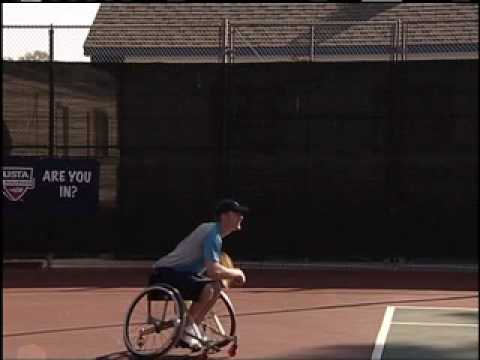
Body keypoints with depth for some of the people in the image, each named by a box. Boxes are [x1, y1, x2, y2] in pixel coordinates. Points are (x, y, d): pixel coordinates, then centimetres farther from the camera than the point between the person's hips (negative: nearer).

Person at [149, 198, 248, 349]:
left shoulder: (212, 229, 14)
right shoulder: (213, 235, -19)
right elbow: (213, 271, -30)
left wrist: (231, 274, 13)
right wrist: (236, 273, -12)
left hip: (178, 273, 11)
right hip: (164, 274, -11)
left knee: (217, 286, 5)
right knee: (207, 289, -28)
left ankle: (192, 329, 10)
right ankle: (185, 328, -7)